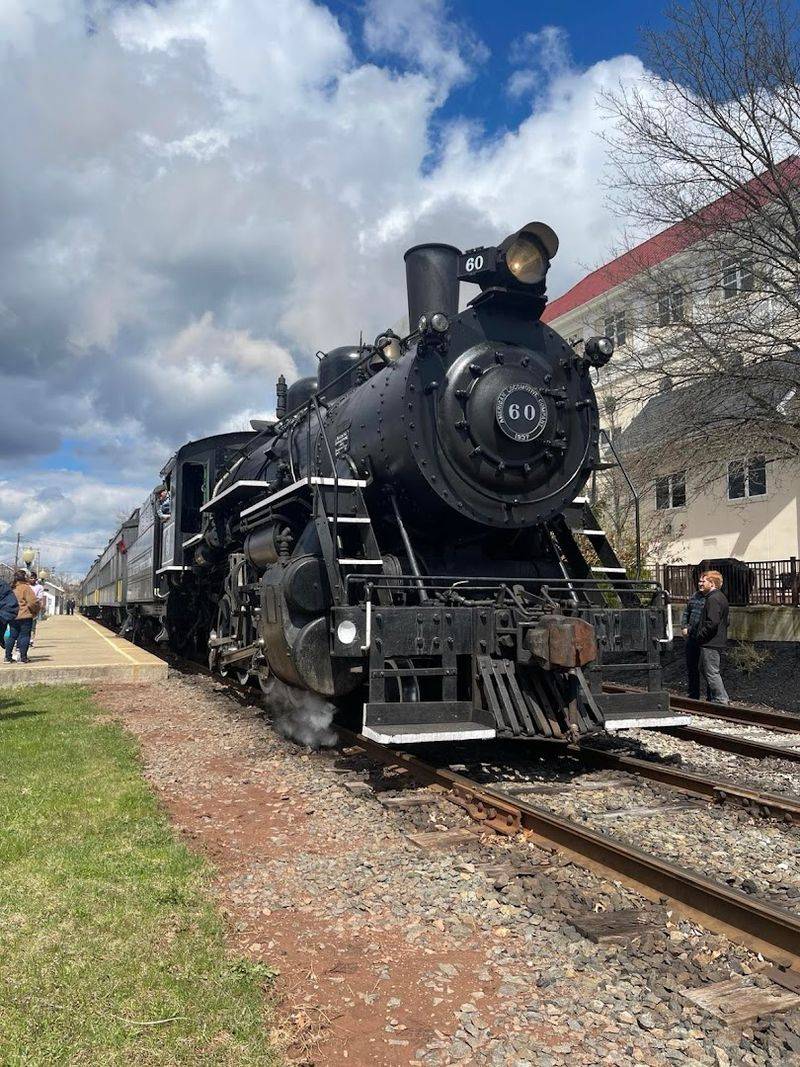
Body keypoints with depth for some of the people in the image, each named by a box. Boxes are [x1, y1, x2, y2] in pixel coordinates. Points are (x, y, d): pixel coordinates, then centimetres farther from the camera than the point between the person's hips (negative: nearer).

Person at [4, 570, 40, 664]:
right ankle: (23, 657, 1)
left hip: (12, 617, 6)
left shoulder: (11, 588, 8)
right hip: (25, 617, -6)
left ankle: (7, 657, 15)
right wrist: (35, 612, -1)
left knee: (12, 636, 13)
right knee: (24, 636, 1)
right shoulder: (26, 588, -12)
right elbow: (33, 602, -18)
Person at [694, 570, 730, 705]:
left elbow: (712, 622, -27)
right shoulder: (720, 597, 16)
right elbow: (723, 621, 23)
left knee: (712, 672, -5)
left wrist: (700, 636, -15)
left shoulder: (713, 599, -18)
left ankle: (722, 700, -1)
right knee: (704, 669, 18)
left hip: (710, 643, -11)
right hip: (717, 641, 11)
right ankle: (712, 698, 24)